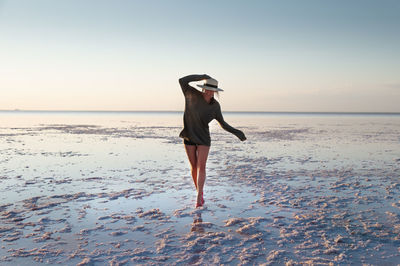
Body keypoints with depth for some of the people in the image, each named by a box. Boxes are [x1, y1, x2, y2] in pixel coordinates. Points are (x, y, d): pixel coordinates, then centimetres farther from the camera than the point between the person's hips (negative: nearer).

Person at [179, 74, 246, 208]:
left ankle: (199, 197, -13)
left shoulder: (215, 105, -5)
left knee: (201, 167, -11)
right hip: (189, 136, 0)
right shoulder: (193, 95, -11)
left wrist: (236, 132, -6)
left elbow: (222, 123, 6)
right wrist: (202, 76, -26)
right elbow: (182, 80, -24)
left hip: (203, 139, 0)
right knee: (194, 167, 7)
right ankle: (200, 193, 24)